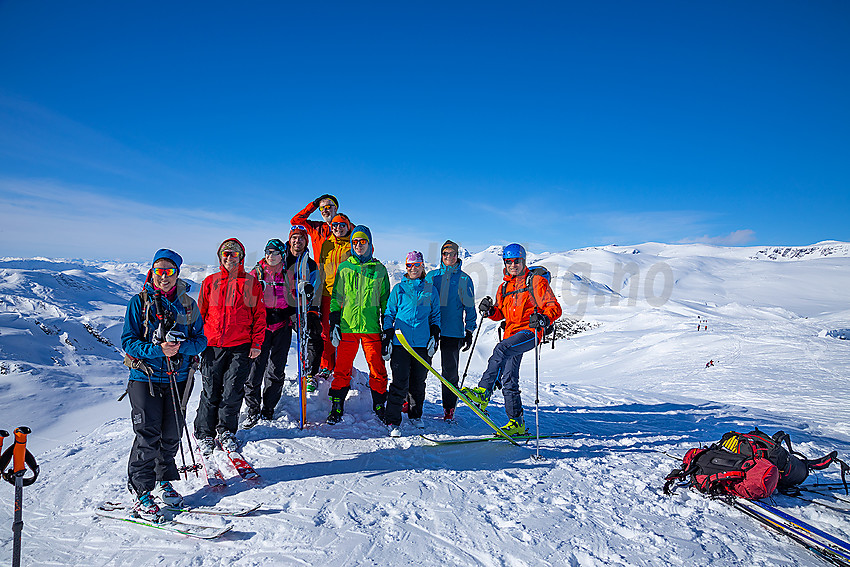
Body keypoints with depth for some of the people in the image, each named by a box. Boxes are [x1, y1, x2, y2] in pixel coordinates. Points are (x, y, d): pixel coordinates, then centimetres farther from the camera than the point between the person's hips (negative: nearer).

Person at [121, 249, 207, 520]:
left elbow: (201, 340, 5)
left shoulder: (188, 304, 6)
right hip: (145, 377, -3)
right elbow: (128, 340, -5)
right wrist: (157, 350, -21)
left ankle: (163, 482, 28)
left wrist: (180, 347, -16)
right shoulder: (140, 302, -1)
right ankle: (142, 492, 9)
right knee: (147, 436, -4)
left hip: (178, 378, 3)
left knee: (171, 434, 9)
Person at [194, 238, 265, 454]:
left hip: (241, 347, -1)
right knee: (211, 392, 4)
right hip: (212, 346, 1)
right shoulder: (210, 282, 10)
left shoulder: (251, 283, 6)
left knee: (233, 391, 0)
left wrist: (257, 343, -1)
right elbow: (201, 313, 13)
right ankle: (205, 433, 20)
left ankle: (226, 431, 19)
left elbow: (259, 315, 6)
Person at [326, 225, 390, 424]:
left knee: (377, 370, 0)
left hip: (371, 327, 0)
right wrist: (334, 322, 2)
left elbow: (385, 300, 12)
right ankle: (337, 409, 15)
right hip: (347, 326, 0)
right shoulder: (344, 268, 10)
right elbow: (336, 297, 11)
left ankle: (379, 407, 16)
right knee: (342, 369, 3)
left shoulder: (379, 269, 9)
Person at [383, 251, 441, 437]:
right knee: (399, 383, -7)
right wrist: (386, 338, 2)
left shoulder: (430, 289, 11)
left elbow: (435, 315, 18)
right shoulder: (398, 289, 7)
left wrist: (435, 335, 6)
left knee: (418, 382, 10)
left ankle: (415, 415, 29)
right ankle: (393, 422, 1)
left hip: (423, 344, 2)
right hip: (400, 342, -2)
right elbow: (389, 314, 9)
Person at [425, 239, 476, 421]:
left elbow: (469, 307, 9)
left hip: (453, 331, -1)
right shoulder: (432, 276, 11)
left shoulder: (464, 279, 6)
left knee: (450, 371, 2)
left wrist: (469, 331, 3)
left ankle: (449, 408, 14)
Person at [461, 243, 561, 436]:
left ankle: (482, 393, -37)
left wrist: (544, 319, -25)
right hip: (512, 334, 7)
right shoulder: (504, 288, 21)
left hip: (529, 332, -7)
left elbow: (554, 308, -4)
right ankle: (516, 422, 10)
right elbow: (501, 313, 26)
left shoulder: (535, 281, 3)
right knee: (508, 380, 2)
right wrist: (489, 310, 3)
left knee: (501, 349, -33)